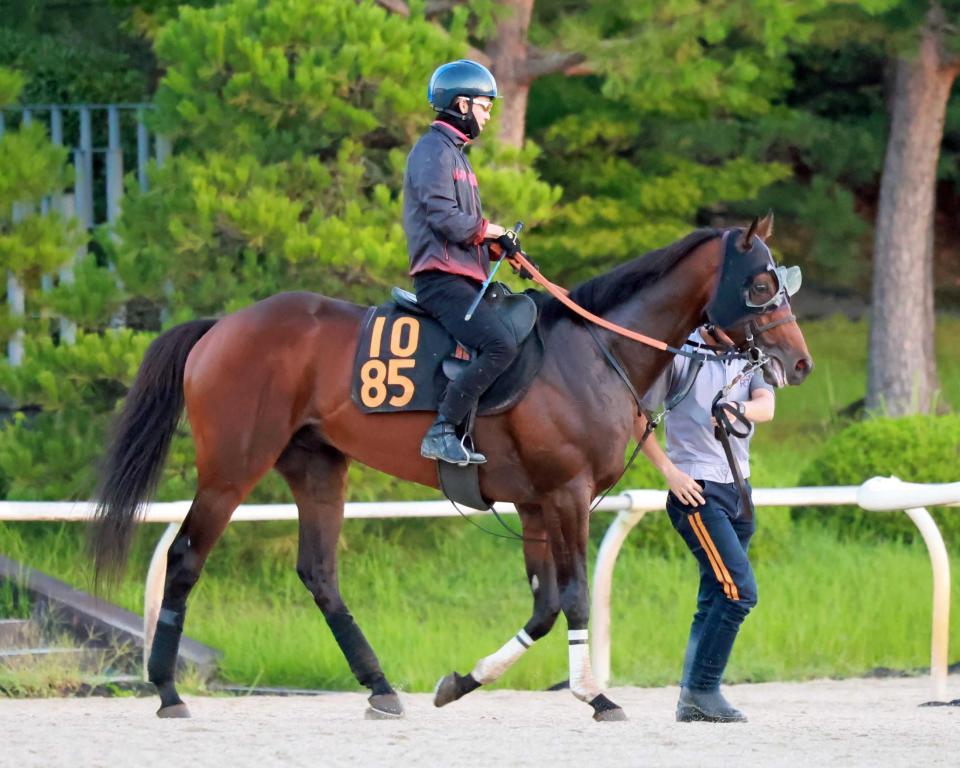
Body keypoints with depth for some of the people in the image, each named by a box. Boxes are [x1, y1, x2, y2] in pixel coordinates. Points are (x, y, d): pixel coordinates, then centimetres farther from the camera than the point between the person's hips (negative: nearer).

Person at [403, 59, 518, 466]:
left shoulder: (455, 153, 25)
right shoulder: (435, 151, -8)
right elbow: (444, 217, -20)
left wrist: (500, 244, 10)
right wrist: (486, 231, -5)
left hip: (466, 278, 11)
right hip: (442, 278, -11)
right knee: (500, 344, -26)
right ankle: (441, 431, -26)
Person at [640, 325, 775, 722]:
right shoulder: (678, 356, -5)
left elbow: (766, 405, -5)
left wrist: (738, 409, -29)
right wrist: (669, 471, -13)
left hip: (738, 490, 7)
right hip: (696, 491, -7)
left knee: (715, 599, 8)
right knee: (739, 589, -17)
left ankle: (692, 700, 14)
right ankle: (702, 690, -12)